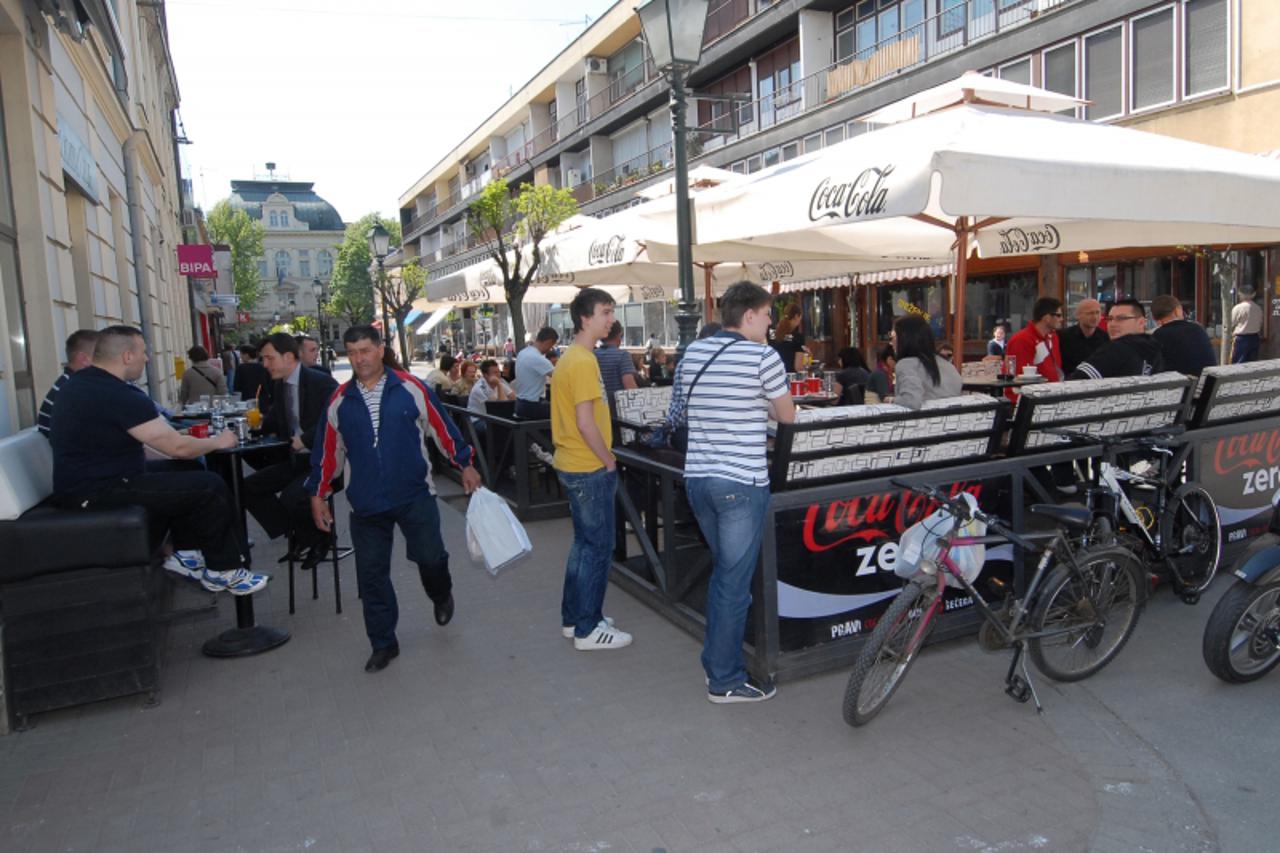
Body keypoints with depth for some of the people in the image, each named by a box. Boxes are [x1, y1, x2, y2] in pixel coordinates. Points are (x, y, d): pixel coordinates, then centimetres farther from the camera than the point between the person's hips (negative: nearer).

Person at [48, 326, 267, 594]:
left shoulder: (79, 383, 10)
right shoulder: (119, 395, -21)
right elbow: (178, 447, -19)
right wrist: (218, 441, 0)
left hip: (86, 484, 11)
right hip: (99, 494, -10)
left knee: (184, 473, 21)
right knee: (210, 487, -9)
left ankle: (187, 553, 22)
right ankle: (225, 571, 4)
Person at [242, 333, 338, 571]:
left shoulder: (321, 382, -14)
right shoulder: (279, 385, 9)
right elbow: (276, 421, 22)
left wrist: (305, 440, -19)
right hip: (295, 460, 8)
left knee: (291, 497, -28)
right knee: (248, 488, 0)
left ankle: (316, 540, 3)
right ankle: (298, 534, 8)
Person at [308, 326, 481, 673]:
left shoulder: (411, 388, -5)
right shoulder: (340, 400, 2)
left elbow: (442, 427, 2)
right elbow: (328, 451, 10)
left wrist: (465, 464, 6)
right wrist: (317, 494, 13)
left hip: (415, 495, -2)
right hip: (366, 503, 2)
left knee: (430, 556, 0)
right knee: (371, 575, 6)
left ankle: (441, 596, 37)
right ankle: (383, 644, 22)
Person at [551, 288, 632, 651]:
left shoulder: (569, 358, 12)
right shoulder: (584, 362, -19)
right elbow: (585, 423, -23)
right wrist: (608, 460, -11)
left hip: (573, 465, 10)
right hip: (590, 469, -10)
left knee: (585, 543, 18)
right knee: (598, 547, 0)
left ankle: (573, 617, 29)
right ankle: (587, 629, 10)